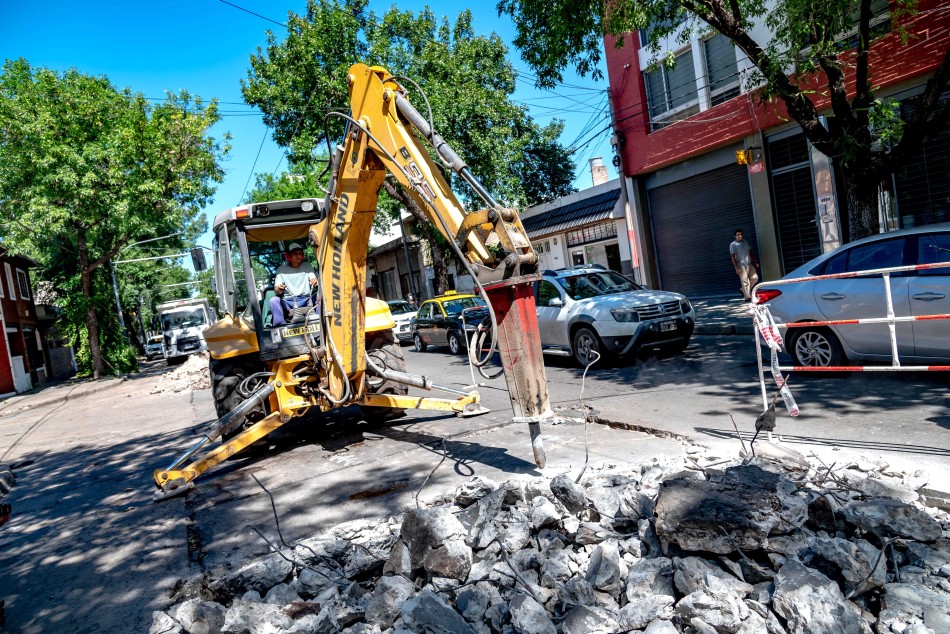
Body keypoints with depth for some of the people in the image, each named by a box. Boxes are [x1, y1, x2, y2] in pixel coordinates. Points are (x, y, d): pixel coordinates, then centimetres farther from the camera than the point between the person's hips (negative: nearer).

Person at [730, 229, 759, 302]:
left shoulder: (745, 242, 13)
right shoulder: (733, 245, -5)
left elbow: (750, 253, 18)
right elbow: (733, 257, -10)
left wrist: (755, 262, 12)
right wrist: (736, 268, -16)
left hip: (749, 264, 6)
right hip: (741, 265, -6)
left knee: (755, 278, 1)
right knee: (745, 281, -7)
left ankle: (744, 290, 19)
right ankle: (747, 297, -2)